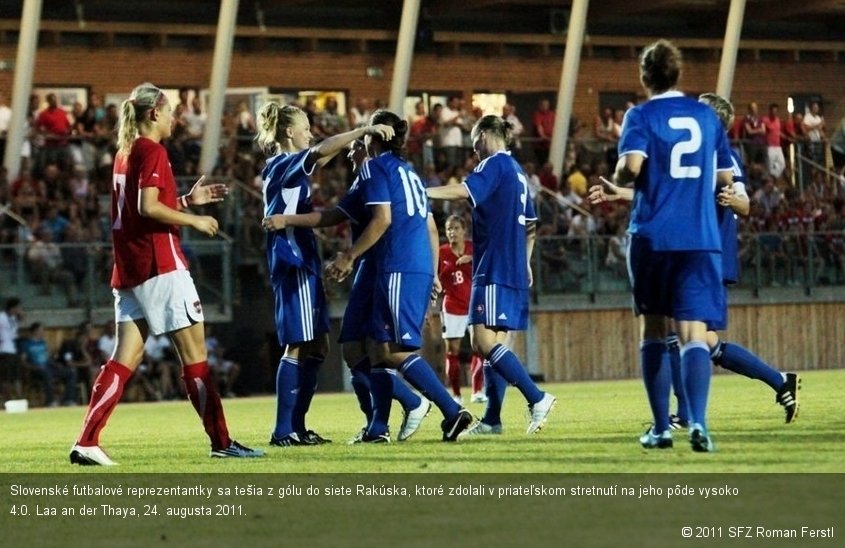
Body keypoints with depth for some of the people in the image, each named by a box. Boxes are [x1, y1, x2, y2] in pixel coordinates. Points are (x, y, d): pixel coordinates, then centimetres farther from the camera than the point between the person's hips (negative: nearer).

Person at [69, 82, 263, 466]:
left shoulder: (125, 153, 17)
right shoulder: (152, 151, -10)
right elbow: (148, 207, -20)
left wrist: (188, 200, 20)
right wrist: (195, 221, -9)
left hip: (129, 269, 9)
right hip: (159, 263, -9)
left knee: (125, 359, 3)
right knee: (194, 351, -1)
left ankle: (86, 442, -7)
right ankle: (221, 442, 3)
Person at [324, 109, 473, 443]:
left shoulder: (376, 167, -1)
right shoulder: (409, 172, 23)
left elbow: (382, 218, -13)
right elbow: (430, 226, 22)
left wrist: (349, 257, -9)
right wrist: (433, 274, 25)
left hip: (398, 270, -9)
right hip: (421, 267, 9)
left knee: (398, 350, -10)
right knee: (381, 347, 12)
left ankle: (453, 412, -18)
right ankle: (378, 428, 10)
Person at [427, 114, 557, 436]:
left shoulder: (496, 164, -7)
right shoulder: (517, 173, 20)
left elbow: (464, 191, -23)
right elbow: (531, 225, 26)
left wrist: (420, 192, -22)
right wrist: (525, 263, 31)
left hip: (495, 269, -10)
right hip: (514, 271, 10)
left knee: (484, 343, -14)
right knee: (493, 343, 9)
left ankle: (537, 398, -19)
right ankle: (492, 419, 7)